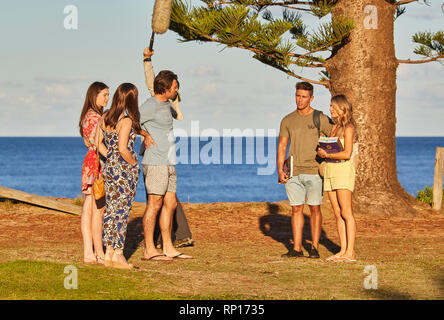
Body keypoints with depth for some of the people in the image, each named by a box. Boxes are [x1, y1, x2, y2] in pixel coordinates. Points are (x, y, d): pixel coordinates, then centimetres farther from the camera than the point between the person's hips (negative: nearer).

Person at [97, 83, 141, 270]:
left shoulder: (105, 117, 5)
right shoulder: (126, 121, -16)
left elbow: (97, 141, 9)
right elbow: (123, 149, -22)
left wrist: (110, 158, 11)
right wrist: (134, 163, -7)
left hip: (109, 168, 7)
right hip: (125, 169, -7)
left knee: (111, 210, 11)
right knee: (122, 212, -1)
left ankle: (109, 253, 14)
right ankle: (118, 254, 1)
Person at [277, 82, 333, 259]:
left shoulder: (321, 119, 0)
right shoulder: (287, 121, 8)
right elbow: (282, 146, 9)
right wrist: (280, 171, 0)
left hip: (313, 171, -3)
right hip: (293, 173, 3)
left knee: (315, 209, 0)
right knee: (296, 209, 4)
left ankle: (314, 247, 5)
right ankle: (296, 248, 7)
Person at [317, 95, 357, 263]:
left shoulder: (348, 128, -7)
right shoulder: (334, 128, 17)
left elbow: (347, 154, -16)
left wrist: (327, 155, -13)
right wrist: (323, 152, 0)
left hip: (343, 171, -8)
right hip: (330, 172, 8)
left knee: (346, 213, -9)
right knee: (338, 214, 5)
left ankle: (350, 252, -11)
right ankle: (343, 250, 6)